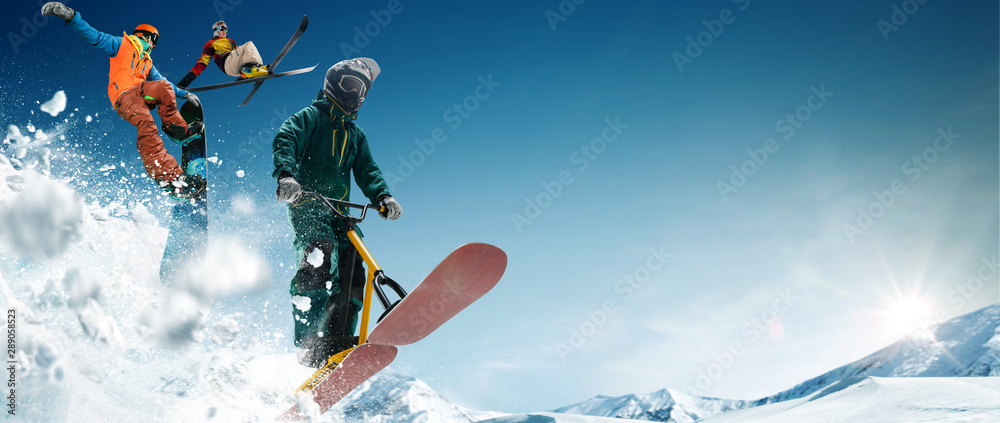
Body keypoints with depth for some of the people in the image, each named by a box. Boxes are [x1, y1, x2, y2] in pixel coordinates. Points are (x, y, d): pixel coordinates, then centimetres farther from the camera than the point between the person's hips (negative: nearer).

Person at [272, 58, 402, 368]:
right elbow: (285, 141, -6)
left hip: (340, 211, 7)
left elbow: (367, 171, 17)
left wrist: (382, 196, -5)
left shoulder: (356, 135, 28)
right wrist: (285, 175, -27)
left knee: (351, 271, -10)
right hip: (307, 203, -6)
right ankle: (309, 343, -33)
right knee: (320, 256, -29)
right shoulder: (310, 117, 11)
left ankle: (337, 342, -11)